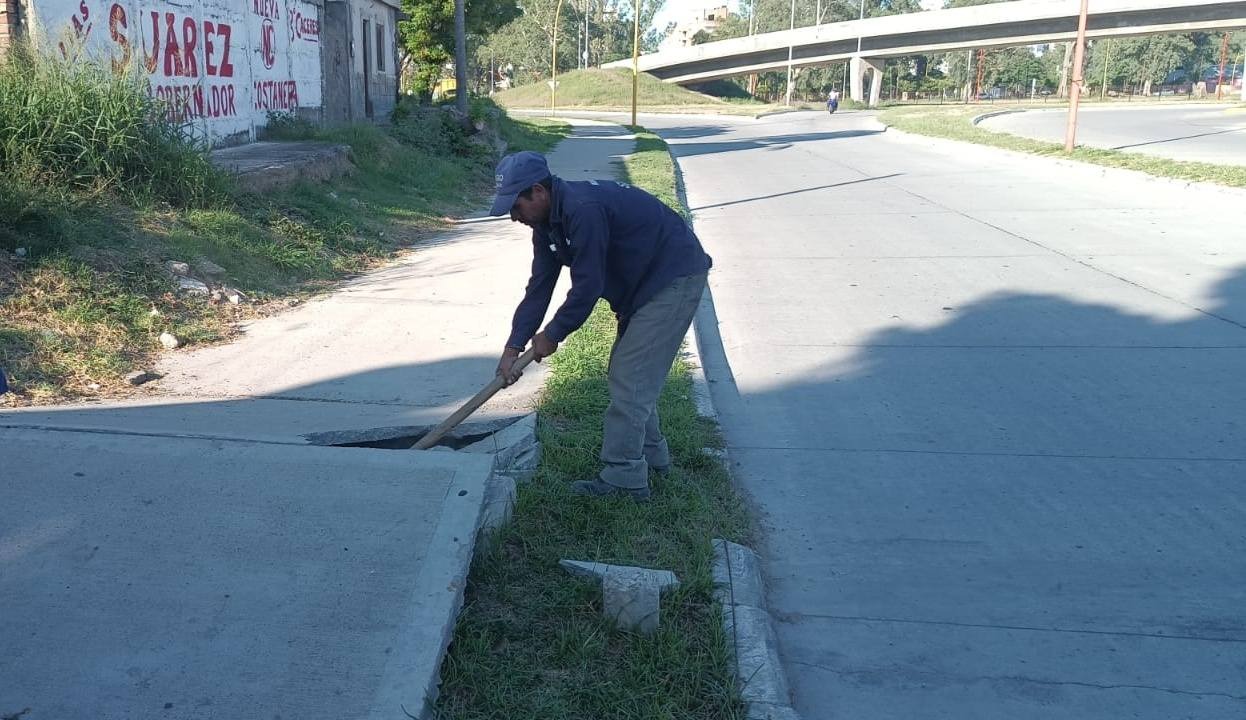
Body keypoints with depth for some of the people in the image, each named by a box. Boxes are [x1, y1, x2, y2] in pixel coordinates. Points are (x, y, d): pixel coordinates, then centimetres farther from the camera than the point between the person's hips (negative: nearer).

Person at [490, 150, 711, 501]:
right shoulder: (548, 222, 3)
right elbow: (539, 287, 5)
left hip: (675, 278, -10)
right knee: (630, 373, 17)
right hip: (646, 282, 10)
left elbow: (587, 287, -25)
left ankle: (623, 478, -3)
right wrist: (513, 348, 0)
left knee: (630, 376, -10)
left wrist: (552, 335, -11)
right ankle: (651, 453, 31)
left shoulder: (583, 209, -28)